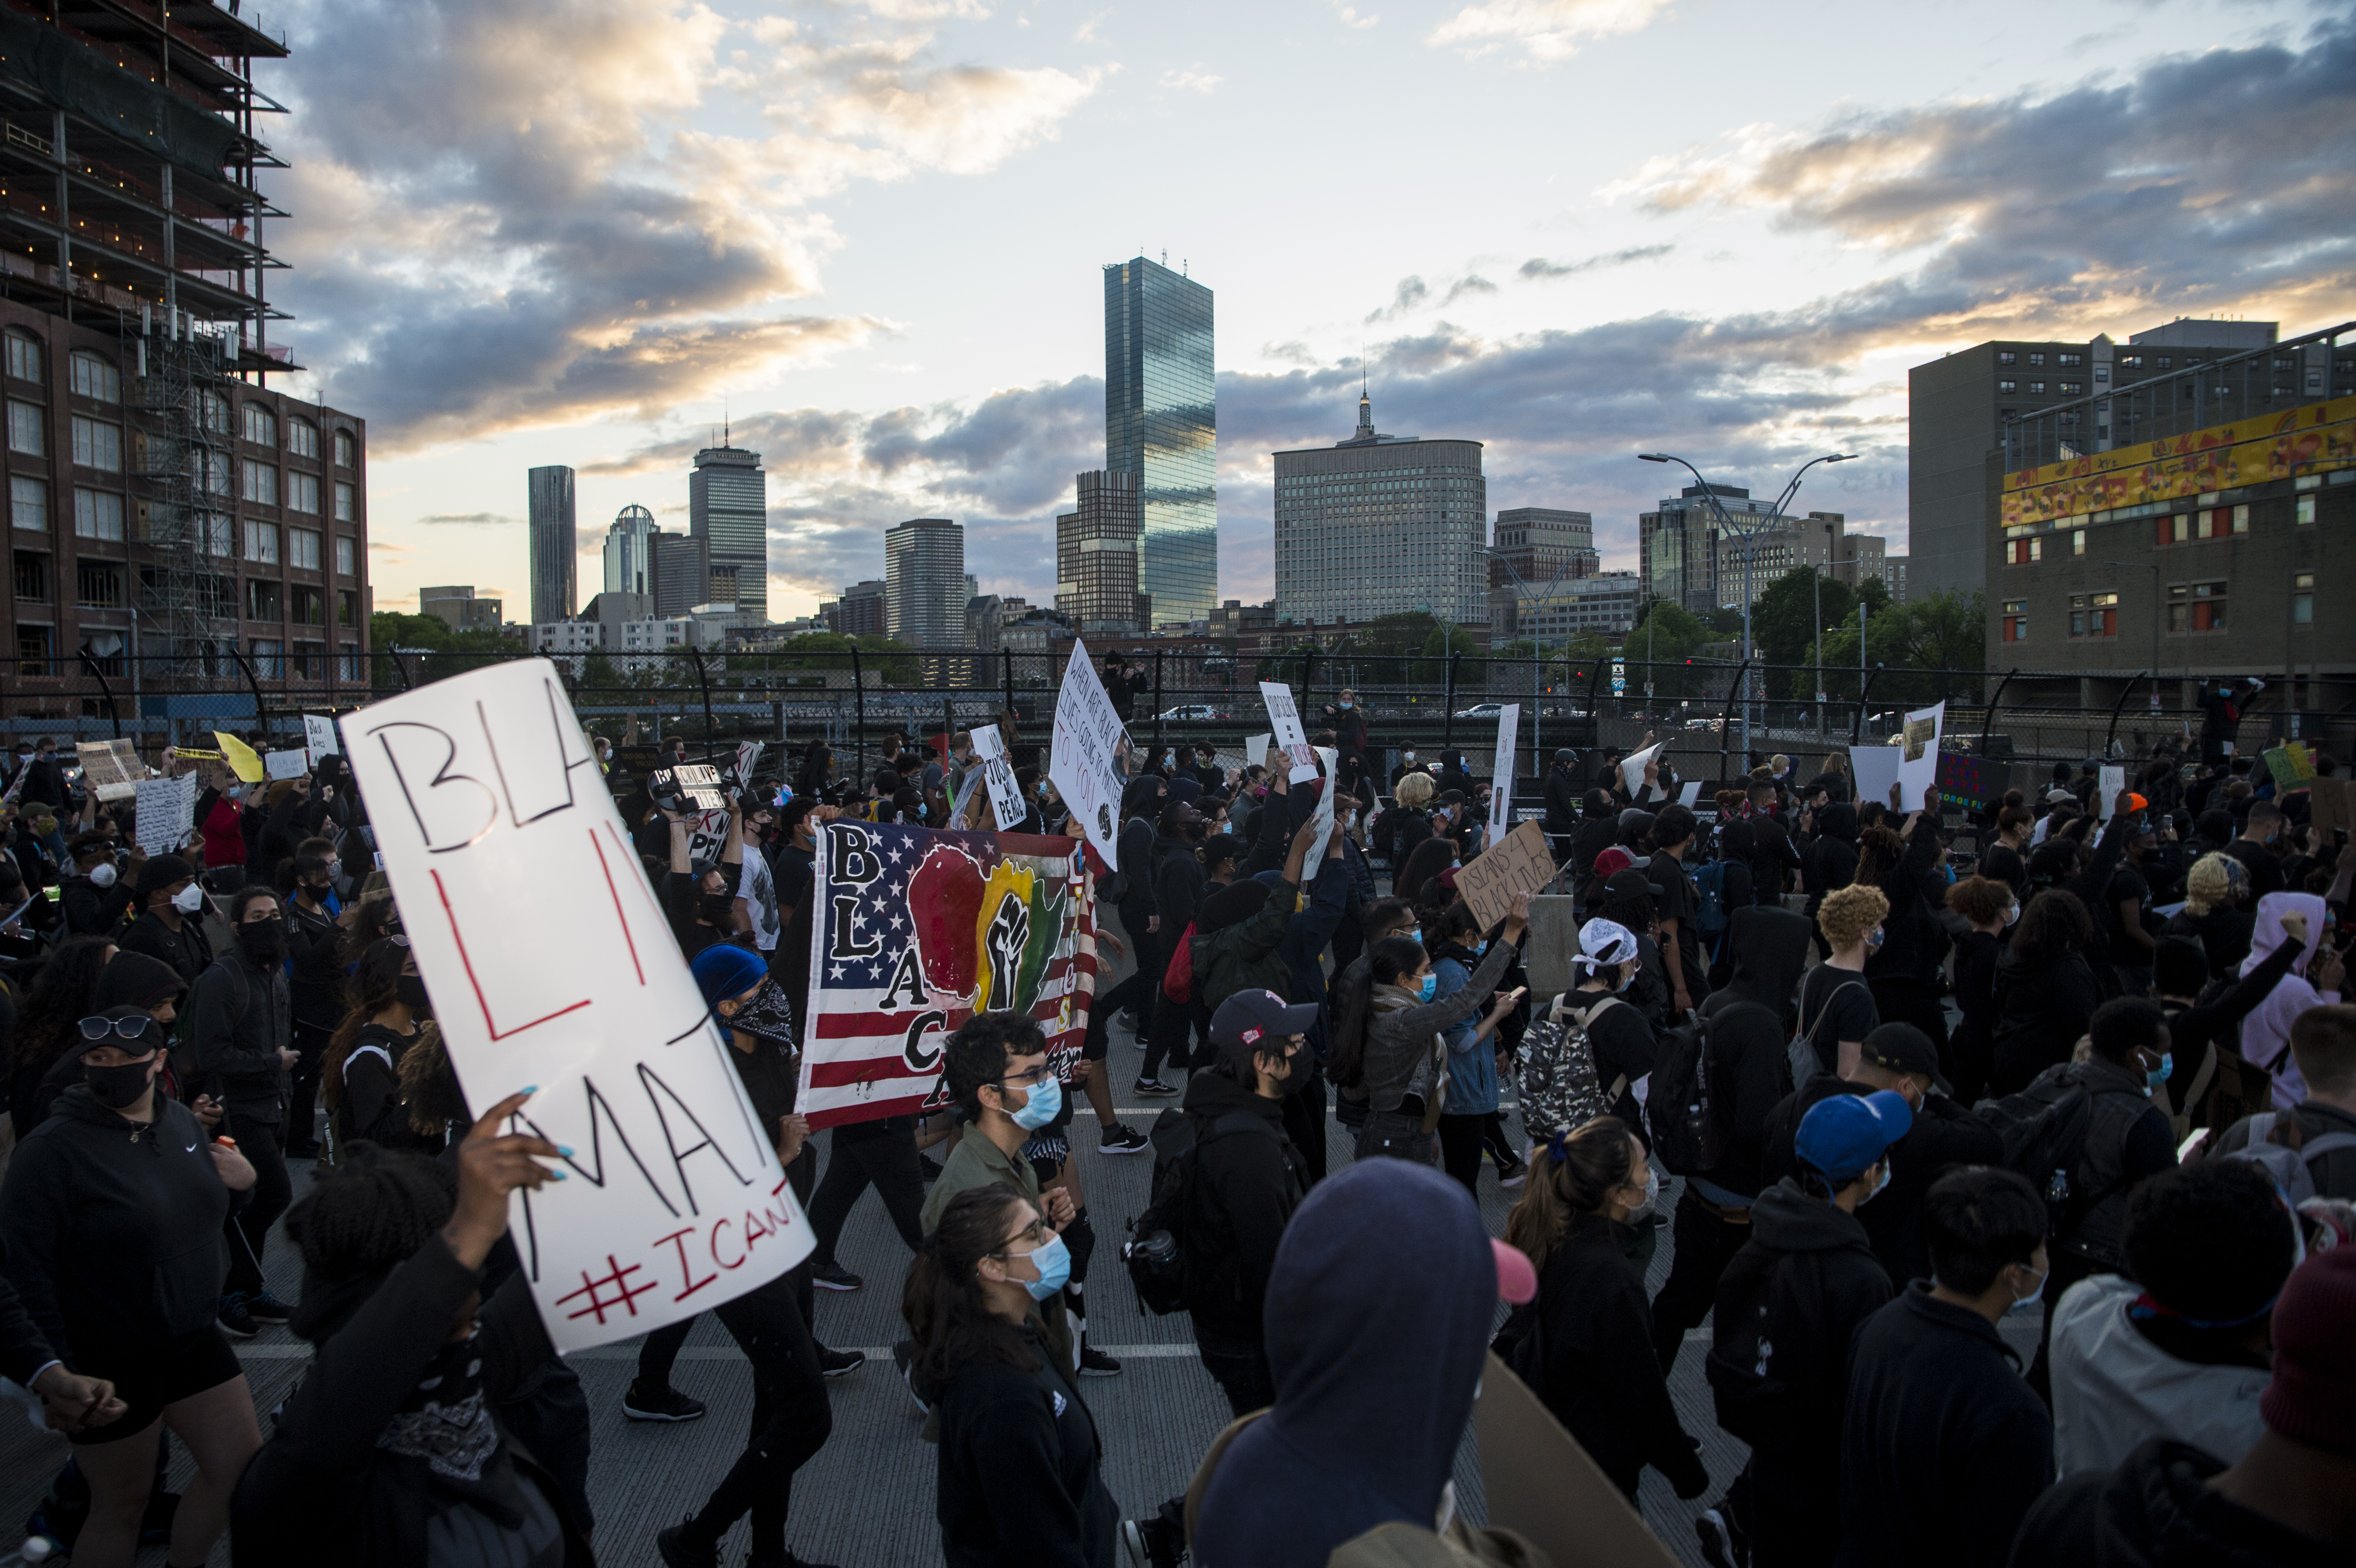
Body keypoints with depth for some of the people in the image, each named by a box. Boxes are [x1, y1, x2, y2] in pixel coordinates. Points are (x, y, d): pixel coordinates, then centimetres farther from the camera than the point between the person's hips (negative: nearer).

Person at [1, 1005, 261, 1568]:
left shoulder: (182, 1121, 2)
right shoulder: (52, 1149, -18)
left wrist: (241, 1180, -5)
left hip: (192, 1340, 6)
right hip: (108, 1363, -6)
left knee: (243, 1471, 11)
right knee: (122, 1506, 9)